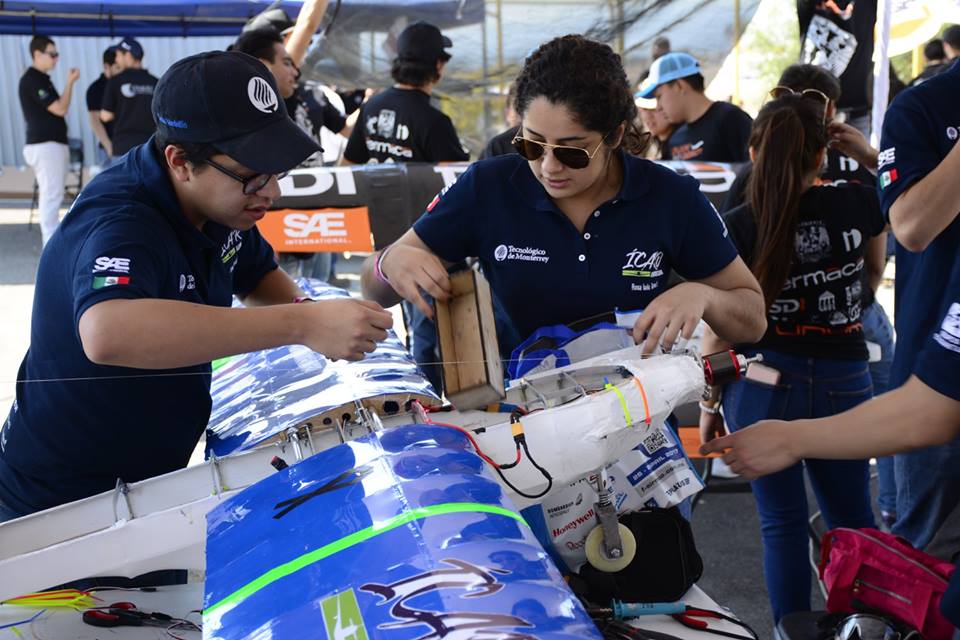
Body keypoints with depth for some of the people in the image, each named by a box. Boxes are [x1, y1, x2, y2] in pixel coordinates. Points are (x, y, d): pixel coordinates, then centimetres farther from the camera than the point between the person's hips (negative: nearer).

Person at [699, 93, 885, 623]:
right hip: (845, 384, 3)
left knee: (783, 522, 7)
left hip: (765, 384, -2)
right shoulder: (859, 205, -3)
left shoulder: (739, 227, -10)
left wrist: (708, 403, 4)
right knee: (853, 519, 17)